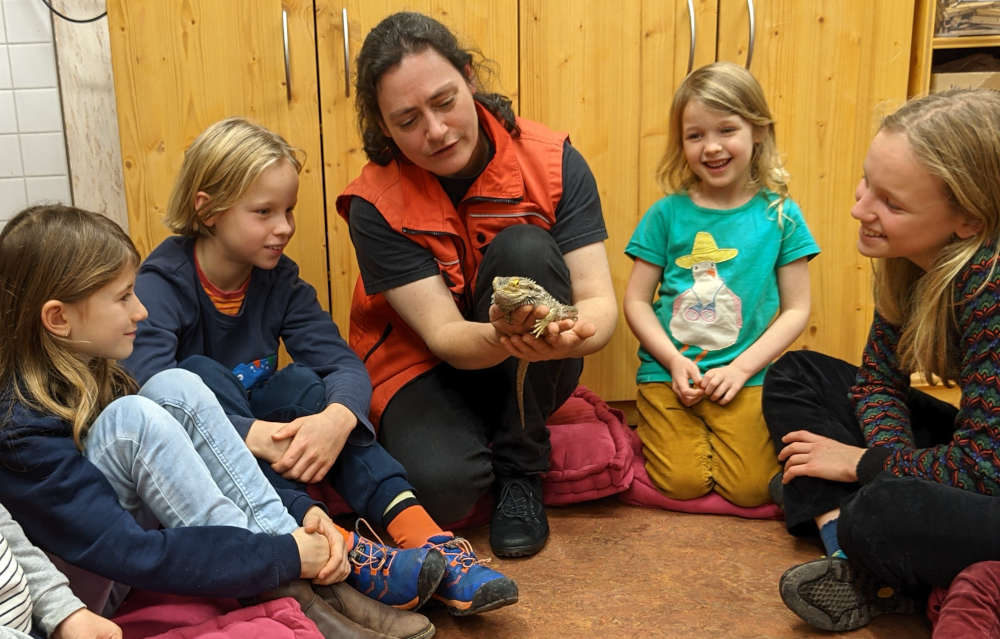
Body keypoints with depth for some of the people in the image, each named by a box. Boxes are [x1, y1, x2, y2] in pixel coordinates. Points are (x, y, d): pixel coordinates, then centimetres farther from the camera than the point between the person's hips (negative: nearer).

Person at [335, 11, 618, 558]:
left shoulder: (553, 162, -14)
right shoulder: (376, 204, -17)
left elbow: (599, 298, -19)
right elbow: (444, 335, -22)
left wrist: (574, 332, -44)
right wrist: (501, 337, -46)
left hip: (533, 373, 2)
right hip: (428, 369, -1)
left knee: (524, 247, -29)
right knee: (442, 483, -33)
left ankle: (520, 472, -14)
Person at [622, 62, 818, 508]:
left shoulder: (780, 215, 1)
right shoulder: (667, 214, 0)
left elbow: (796, 309, 1)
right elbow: (636, 300, 0)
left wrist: (742, 367, -9)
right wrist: (674, 361, -12)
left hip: (744, 375, 1)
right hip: (669, 370, 0)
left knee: (750, 488, -12)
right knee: (684, 482, -13)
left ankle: (716, 431, 18)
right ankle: (656, 427, 18)